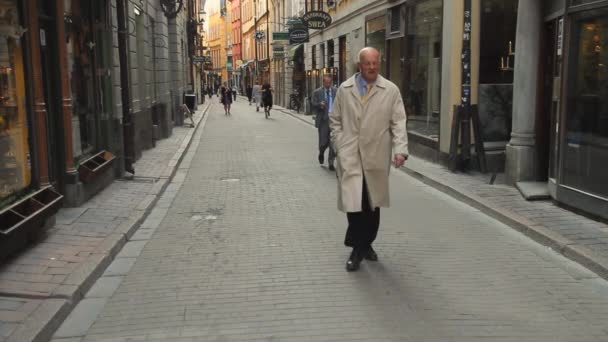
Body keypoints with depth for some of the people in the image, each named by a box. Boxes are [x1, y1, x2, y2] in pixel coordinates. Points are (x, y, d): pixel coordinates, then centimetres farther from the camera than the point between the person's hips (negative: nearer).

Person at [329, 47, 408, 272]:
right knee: (353, 201, -9)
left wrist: (400, 149, -13)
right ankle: (357, 249, 6)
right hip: (350, 155, -1)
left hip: (376, 156, 1)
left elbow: (398, 123, 0)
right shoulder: (344, 89, 7)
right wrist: (339, 146, 2)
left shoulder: (391, 90, 3)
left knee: (373, 203, 10)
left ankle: (366, 244, 29)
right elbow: (335, 121, 12)